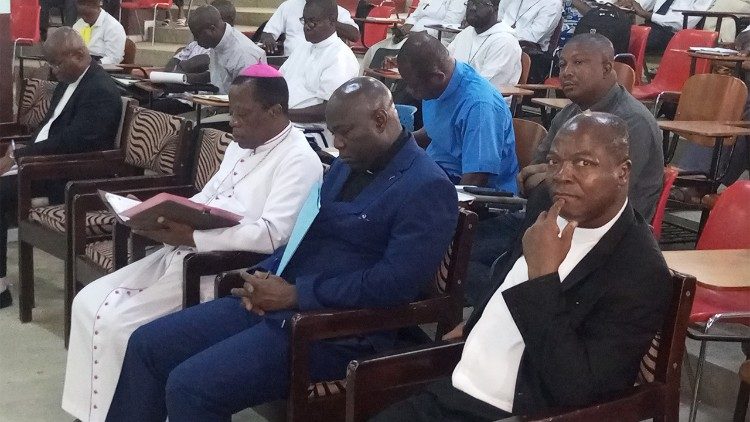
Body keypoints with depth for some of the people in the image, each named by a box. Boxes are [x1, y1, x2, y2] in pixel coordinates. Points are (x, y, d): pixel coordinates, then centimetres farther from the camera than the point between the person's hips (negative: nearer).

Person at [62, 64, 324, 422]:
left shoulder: (298, 160, -14)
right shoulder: (240, 147, 16)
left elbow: (271, 234, -25)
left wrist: (191, 236, -25)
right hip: (182, 253, 10)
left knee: (117, 321, -18)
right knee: (89, 302, 1)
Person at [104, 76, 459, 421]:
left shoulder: (426, 188, -13)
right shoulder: (346, 166, 16)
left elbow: (396, 284, -22)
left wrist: (295, 294, -18)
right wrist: (264, 277, 0)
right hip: (277, 302, 9)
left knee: (189, 386, -21)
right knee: (147, 344, 3)